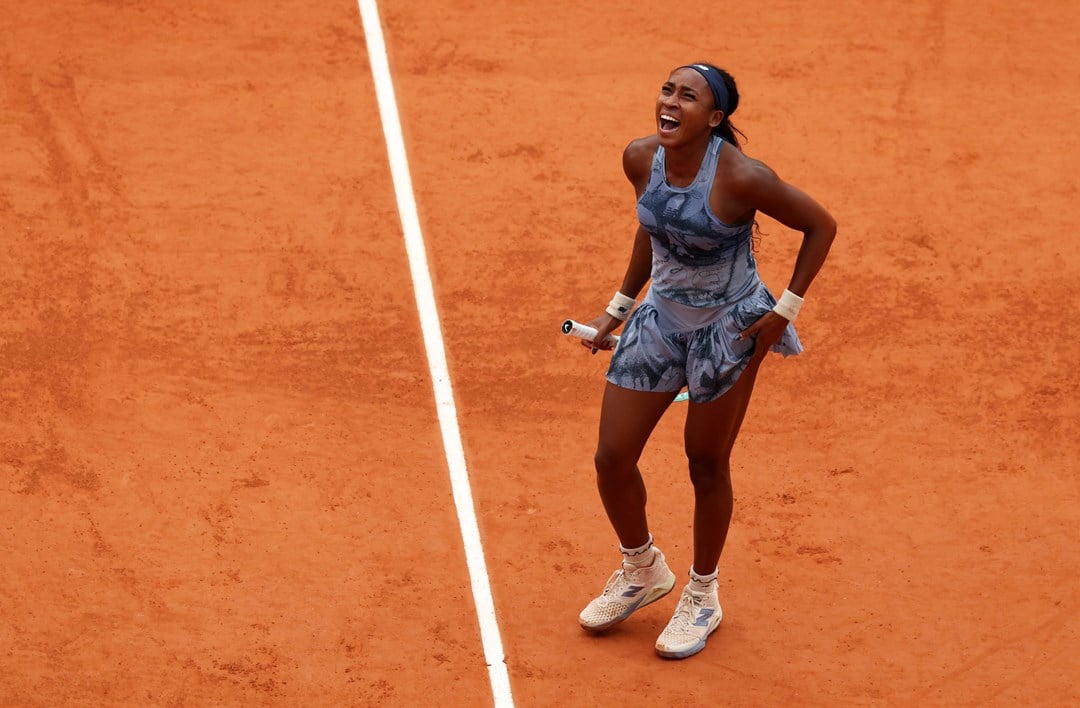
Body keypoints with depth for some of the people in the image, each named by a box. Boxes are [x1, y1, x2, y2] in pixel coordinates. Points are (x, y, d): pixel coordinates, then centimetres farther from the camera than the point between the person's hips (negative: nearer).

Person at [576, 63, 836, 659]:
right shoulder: (640, 158, -9)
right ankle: (642, 571, 33)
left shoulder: (740, 177, -26)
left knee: (707, 465, 8)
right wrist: (619, 305, 14)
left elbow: (820, 225, -12)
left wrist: (786, 309, -13)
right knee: (612, 460, 4)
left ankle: (702, 598, 31)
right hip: (660, 318, 5)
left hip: (730, 327, -5)